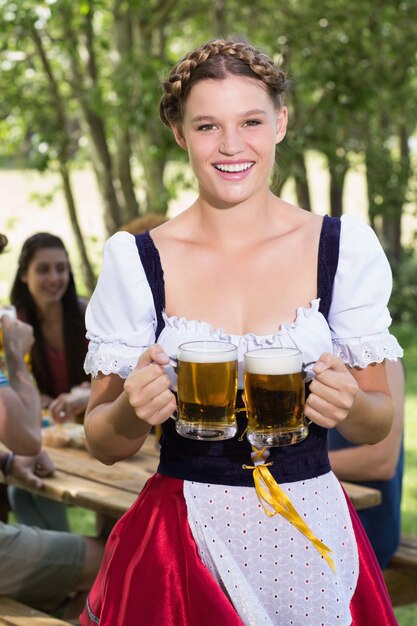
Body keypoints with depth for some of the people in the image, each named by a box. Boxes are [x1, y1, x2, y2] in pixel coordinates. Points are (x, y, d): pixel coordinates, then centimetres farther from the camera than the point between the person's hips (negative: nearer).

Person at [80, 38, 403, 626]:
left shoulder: (346, 248, -5)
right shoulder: (135, 261, -7)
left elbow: (378, 424, 3)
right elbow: (102, 442, 0)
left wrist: (350, 406, -20)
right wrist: (132, 412, -23)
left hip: (314, 540, 1)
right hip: (184, 545, -1)